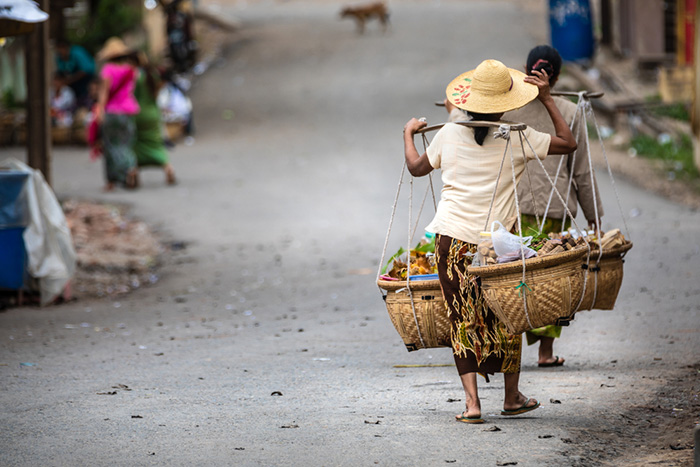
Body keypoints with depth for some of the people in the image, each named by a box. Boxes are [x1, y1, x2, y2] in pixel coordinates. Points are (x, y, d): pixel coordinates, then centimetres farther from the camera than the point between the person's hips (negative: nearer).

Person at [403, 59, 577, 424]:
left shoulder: (449, 134, 3)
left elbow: (416, 167, 18)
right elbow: (568, 143, 3)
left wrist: (408, 133, 36)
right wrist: (547, 99, 8)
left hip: (451, 239, 2)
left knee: (463, 321, 6)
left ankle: (472, 402, -5)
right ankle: (512, 397, 26)